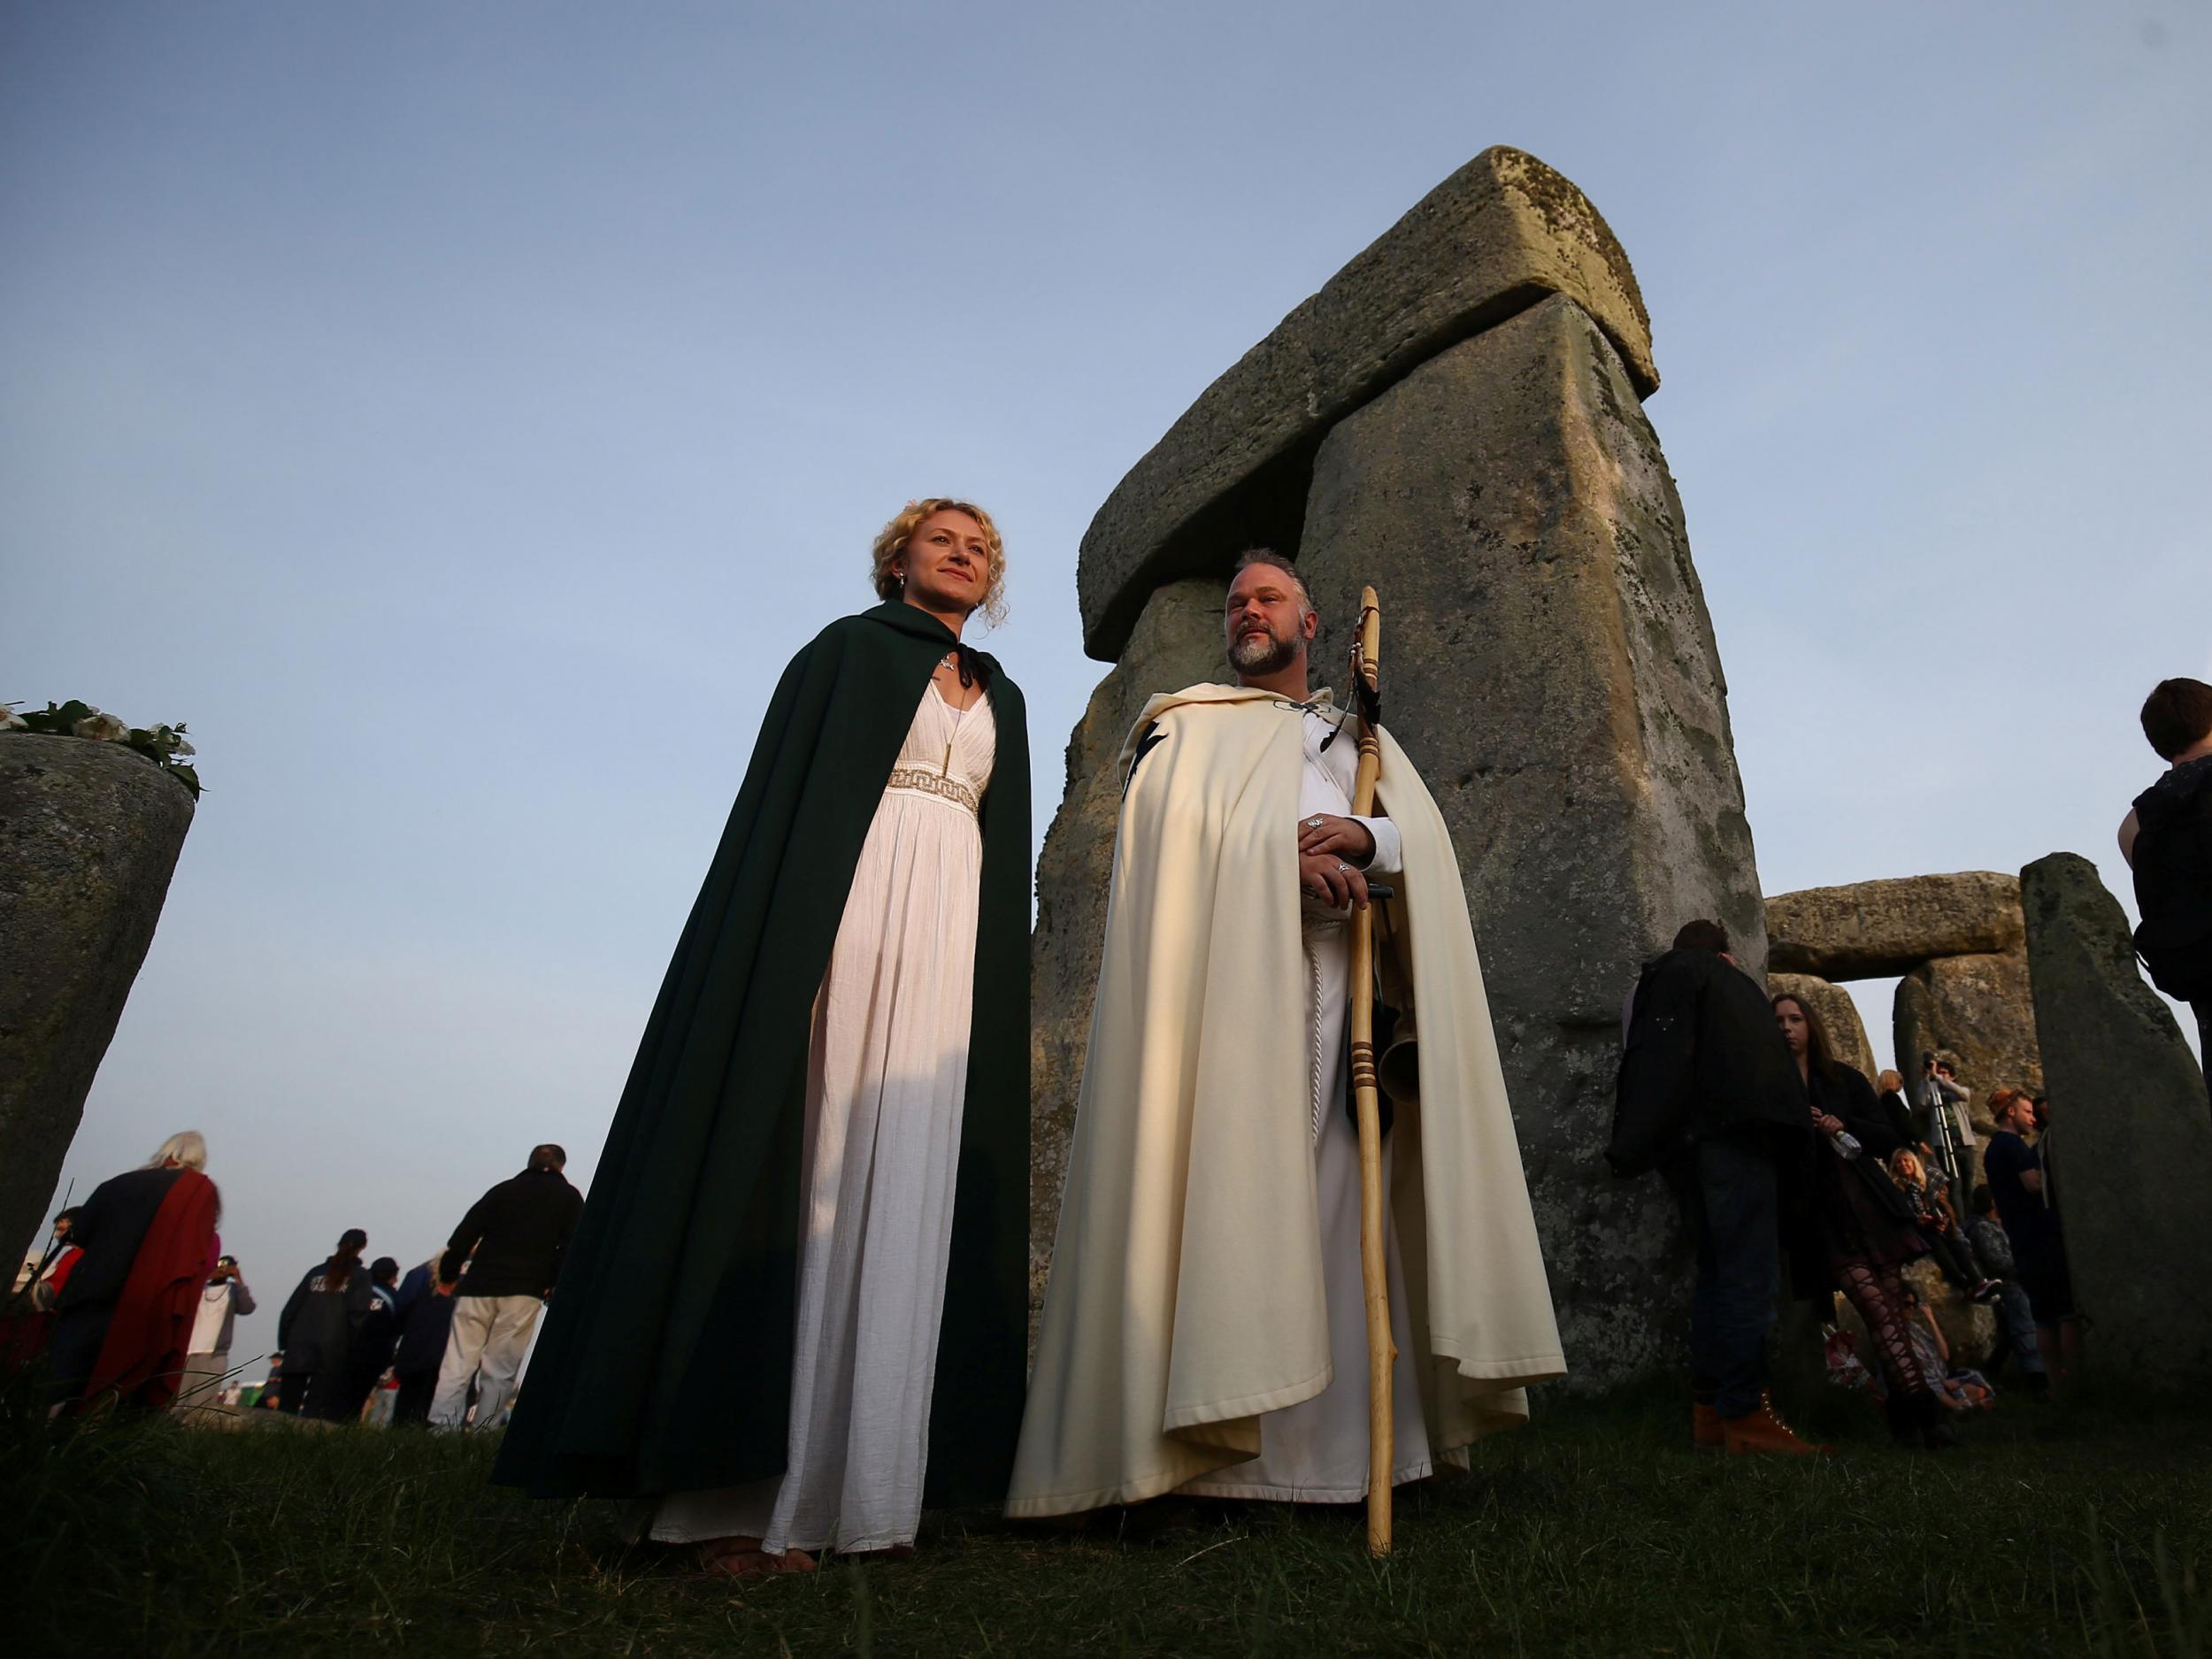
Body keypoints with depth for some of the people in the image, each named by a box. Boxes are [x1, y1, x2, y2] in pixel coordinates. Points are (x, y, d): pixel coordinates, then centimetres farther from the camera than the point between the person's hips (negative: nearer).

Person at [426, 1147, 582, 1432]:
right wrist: (554, 1286, 6)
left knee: (457, 1364, 2)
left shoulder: (502, 1190, 18)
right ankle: (482, 1433, -6)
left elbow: (464, 1235, 11)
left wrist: (447, 1275, 17)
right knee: (500, 1371, 0)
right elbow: (570, 1247, 1)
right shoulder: (569, 1197, 12)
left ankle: (440, 1428, -7)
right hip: (524, 1292, -2)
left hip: (478, 1287, 2)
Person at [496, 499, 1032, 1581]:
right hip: (840, 904, -4)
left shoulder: (1003, 700, 24)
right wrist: (787, 948, -13)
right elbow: (782, 799, 0)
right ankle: (739, 1485, -6)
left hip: (950, 929, 5)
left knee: (904, 1179, -3)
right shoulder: (848, 649, 12)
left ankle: (841, 1485, 1)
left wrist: (996, 984, 8)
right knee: (806, 1158, -10)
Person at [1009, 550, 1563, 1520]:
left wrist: (1362, 836, -11)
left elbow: (1427, 835, 12)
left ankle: (1331, 1442, 2)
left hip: (1337, 976, 3)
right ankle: (1199, 1434, -9)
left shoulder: (1363, 738, 29)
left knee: (1329, 1182, -3)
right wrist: (1279, 855, -14)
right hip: (1221, 969, -3)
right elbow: (1165, 810, 0)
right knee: (1220, 1170, -12)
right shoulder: (1188, 718, 21)